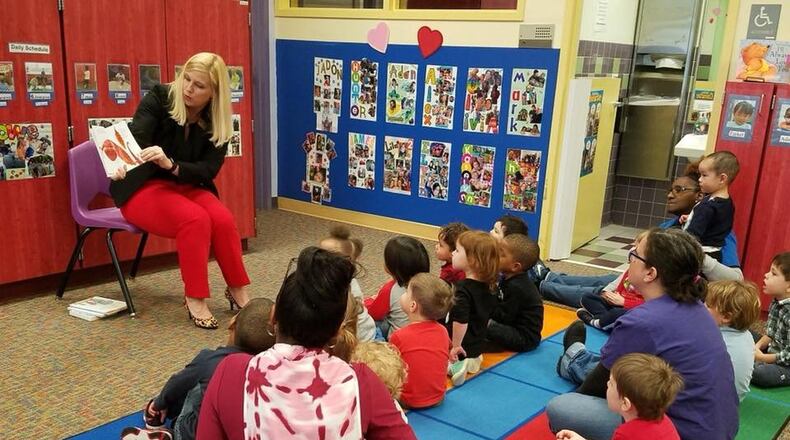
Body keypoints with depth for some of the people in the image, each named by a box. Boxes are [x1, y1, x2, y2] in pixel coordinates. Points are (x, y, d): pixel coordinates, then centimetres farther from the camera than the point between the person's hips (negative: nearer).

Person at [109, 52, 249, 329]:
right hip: (143, 187, -3)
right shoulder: (159, 98, -12)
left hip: (188, 185, 3)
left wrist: (171, 164, -34)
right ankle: (195, 299, -18)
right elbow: (135, 138, -25)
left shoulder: (218, 123, -5)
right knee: (196, 219, -31)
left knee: (223, 219, -26)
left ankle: (238, 291, -8)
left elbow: (208, 171, -14)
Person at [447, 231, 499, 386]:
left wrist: (456, 346, -20)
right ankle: (472, 360, 9)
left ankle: (453, 367, -14)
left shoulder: (463, 289, -26)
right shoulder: (488, 286, 1)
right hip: (477, 346, 8)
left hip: (461, 348, -8)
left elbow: (460, 321, -33)